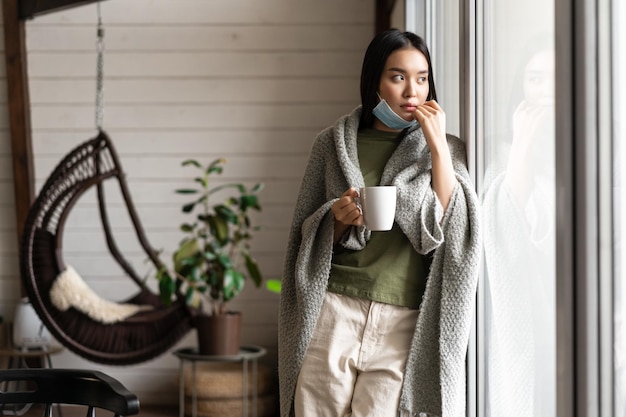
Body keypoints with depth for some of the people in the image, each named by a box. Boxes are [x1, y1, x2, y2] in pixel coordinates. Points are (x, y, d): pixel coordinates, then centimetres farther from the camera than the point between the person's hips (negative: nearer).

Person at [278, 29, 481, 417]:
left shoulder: (447, 150, 8)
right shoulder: (334, 143, 8)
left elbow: (450, 231, -6)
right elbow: (307, 236, 13)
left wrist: (437, 147, -9)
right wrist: (338, 220, -8)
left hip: (402, 324, 0)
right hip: (334, 312, 1)